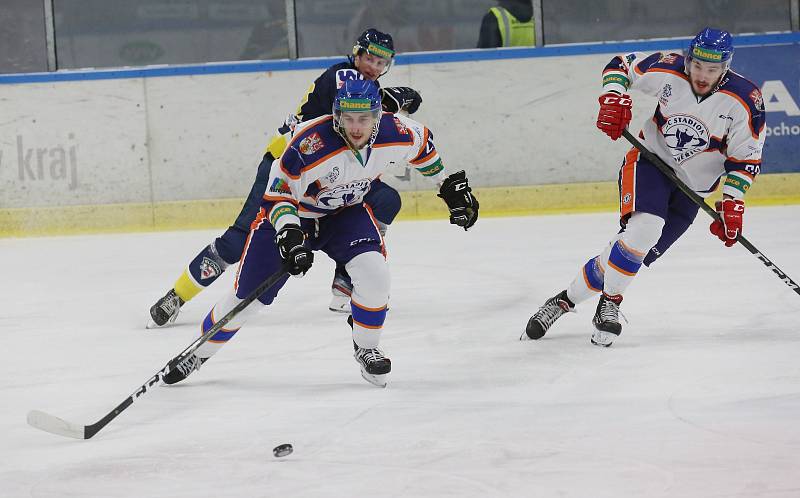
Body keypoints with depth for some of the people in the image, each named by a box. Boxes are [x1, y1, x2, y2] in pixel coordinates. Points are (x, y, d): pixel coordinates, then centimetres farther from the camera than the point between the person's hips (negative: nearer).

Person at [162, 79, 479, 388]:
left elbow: (422, 143, 3)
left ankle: (366, 347, 1)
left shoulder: (395, 133, -22)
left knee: (373, 272, -24)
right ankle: (200, 353, 21)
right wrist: (288, 235, -38)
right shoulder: (309, 144, -35)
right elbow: (278, 194, -24)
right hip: (291, 213, -3)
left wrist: (449, 185, 10)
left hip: (346, 212, 3)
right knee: (248, 296, -2)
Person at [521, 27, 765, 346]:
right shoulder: (667, 71, -15)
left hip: (693, 186, 1)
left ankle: (566, 300, 6)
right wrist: (614, 99, -16)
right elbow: (620, 66, 2)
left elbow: (746, 158, -7)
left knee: (637, 252, -8)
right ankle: (609, 304, -12)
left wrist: (732, 203, -15)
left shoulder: (746, 101, -16)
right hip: (650, 160, -1)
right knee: (644, 228, -29)